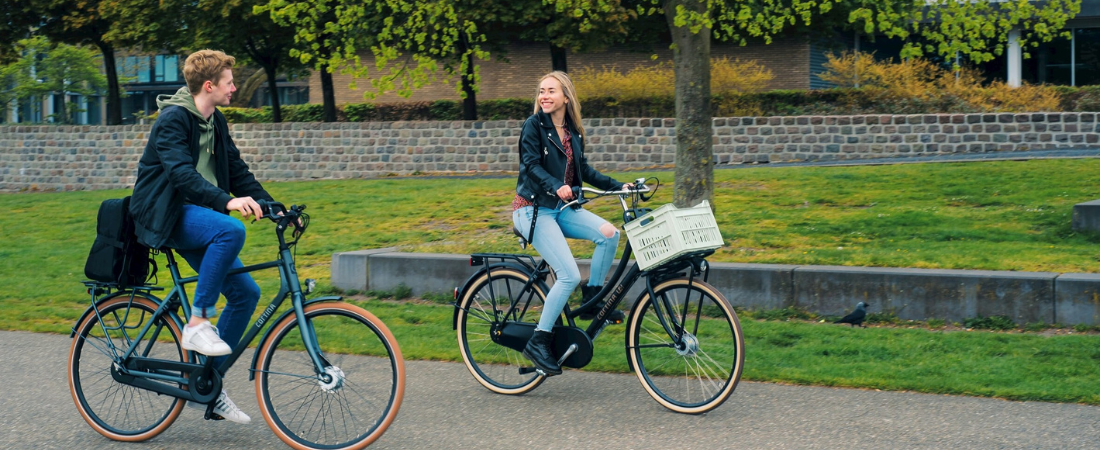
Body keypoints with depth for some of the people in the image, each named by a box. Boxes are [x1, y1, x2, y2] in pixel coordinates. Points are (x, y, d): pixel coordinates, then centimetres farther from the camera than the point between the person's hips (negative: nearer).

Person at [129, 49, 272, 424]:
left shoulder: (215, 122, 12)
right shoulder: (173, 119, -15)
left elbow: (237, 171, 14)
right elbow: (181, 172, -29)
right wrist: (227, 201, -43)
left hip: (194, 216, 8)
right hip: (163, 215, -8)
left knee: (245, 291, -2)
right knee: (231, 230, -35)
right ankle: (197, 324, -25)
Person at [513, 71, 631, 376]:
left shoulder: (573, 131, 10)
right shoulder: (534, 125, -8)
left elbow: (583, 170, 13)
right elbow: (531, 165, -18)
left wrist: (619, 186, 3)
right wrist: (556, 187, -35)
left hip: (562, 208, 6)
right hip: (533, 209, -6)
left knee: (608, 233, -19)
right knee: (570, 275, -19)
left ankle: (592, 299, 0)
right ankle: (539, 341, -9)